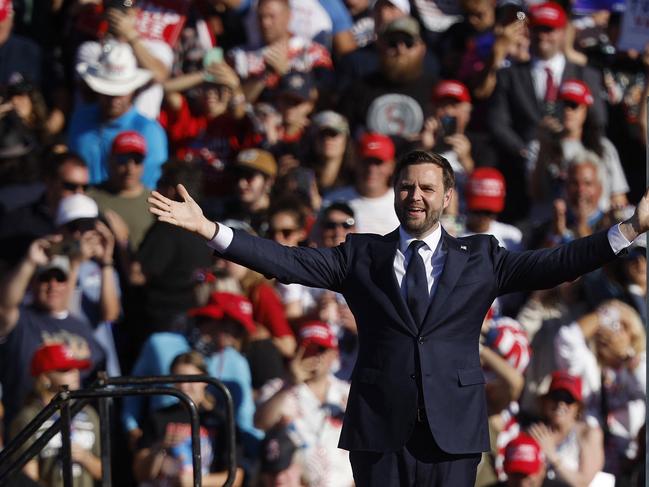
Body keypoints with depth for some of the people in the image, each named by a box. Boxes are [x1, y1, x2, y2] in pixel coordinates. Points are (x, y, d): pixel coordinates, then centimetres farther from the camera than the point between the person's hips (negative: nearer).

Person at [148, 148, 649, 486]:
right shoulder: (362, 256, 10)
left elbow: (550, 265, 1)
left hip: (453, 429, 0)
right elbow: (290, 262, 3)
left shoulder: (479, 259, 9)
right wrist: (209, 229, -6)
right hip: (380, 428, 0)